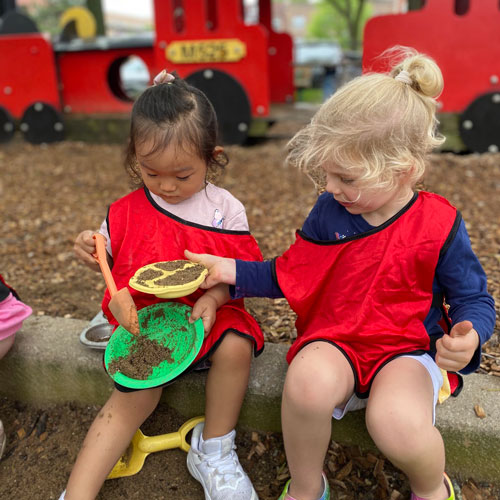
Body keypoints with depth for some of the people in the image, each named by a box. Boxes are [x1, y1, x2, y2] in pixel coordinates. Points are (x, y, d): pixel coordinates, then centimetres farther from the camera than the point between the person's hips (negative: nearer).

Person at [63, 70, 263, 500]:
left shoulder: (225, 210, -4)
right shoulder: (128, 211, 1)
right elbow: (114, 262, 12)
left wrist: (215, 296, -21)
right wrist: (92, 256, -11)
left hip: (207, 314, 0)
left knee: (235, 347, -30)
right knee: (137, 392, -21)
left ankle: (213, 451, -6)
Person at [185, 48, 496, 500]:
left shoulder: (439, 225, -8)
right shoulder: (330, 211, 0)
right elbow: (289, 275, 9)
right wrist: (232, 271, -4)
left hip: (405, 350, -1)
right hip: (332, 342, 2)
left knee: (398, 424, -34)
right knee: (307, 382, -34)